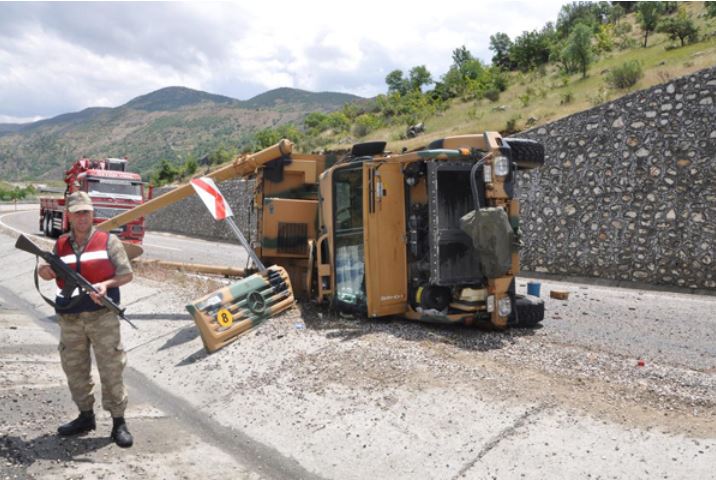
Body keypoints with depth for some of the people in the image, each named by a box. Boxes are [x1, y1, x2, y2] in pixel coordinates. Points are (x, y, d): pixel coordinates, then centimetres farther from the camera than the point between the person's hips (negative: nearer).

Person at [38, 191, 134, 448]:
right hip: (70, 319, 4)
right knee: (75, 369, 13)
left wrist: (107, 284, -18)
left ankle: (118, 421, 8)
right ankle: (86, 416, 29)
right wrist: (44, 271, -4)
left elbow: (127, 274, -1)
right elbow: (51, 272, 19)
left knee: (111, 368, -2)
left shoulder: (109, 241, -1)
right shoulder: (60, 245, 9)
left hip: (102, 315, -4)